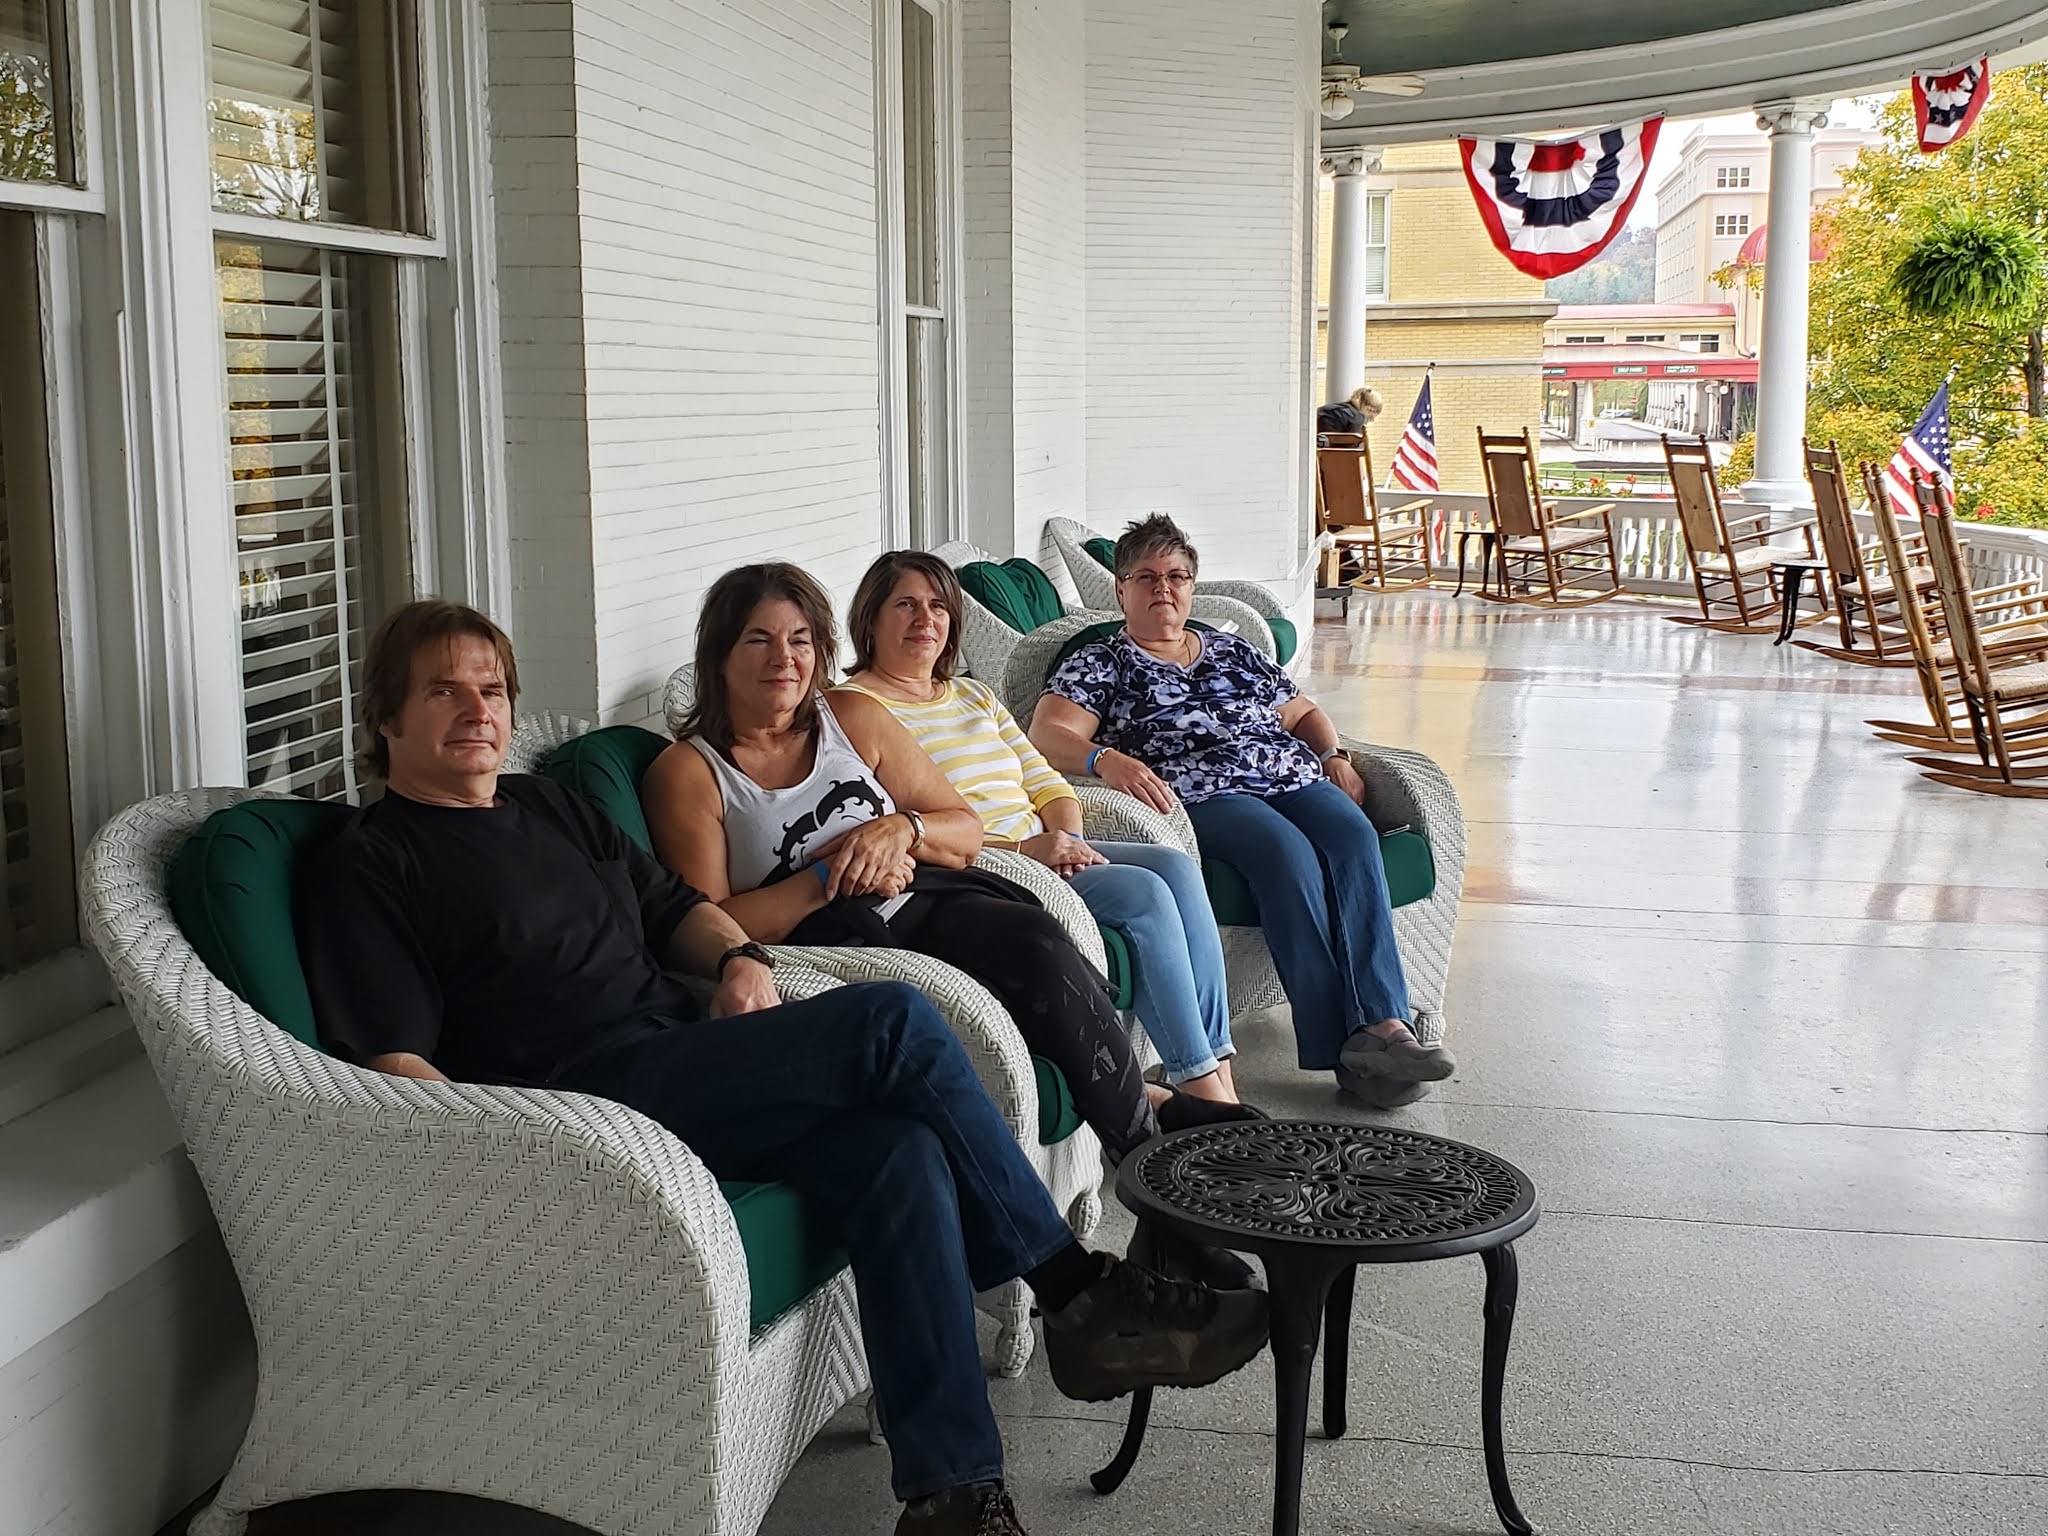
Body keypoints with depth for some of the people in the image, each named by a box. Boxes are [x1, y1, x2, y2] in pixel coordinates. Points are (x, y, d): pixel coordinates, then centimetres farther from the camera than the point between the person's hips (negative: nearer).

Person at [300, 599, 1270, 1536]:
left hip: (687, 1063, 7)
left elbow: (671, 905, 32)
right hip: (591, 1092, -7)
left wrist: (738, 956, 9)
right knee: (894, 1025, -22)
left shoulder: (552, 809, 26)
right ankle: (1078, 1291, -10)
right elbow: (393, 1059, -8)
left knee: (898, 1152, -23)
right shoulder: (369, 868, 3)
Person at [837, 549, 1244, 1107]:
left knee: (1175, 865, -16)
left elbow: (1046, 783, 20)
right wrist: (1021, 850, -20)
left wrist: (1066, 835, -4)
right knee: (1143, 892, -24)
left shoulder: (974, 696, 24)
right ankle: (1200, 1085, -18)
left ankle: (1218, 1074, -18)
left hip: (1044, 851, 8)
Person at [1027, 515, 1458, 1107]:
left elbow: (1304, 713, 36)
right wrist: (1105, 758, -24)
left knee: (1353, 836, -29)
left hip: (1295, 779, 5)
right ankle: (1337, 1045, -37)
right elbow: (1050, 735, -3)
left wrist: (1335, 757, 14)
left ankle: (1383, 1025, -39)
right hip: (1203, 795, -5)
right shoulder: (1099, 664, 14)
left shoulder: (1234, 652, 30)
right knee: (1289, 853, -35)